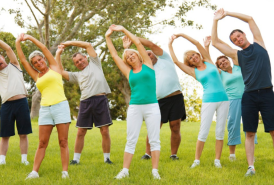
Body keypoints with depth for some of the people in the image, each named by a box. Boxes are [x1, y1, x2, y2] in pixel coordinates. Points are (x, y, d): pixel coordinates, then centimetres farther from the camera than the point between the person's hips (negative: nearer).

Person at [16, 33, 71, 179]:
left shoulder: (54, 68, 10)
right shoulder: (37, 76, 18)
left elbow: (44, 49, 8)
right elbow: (23, 60, 17)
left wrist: (30, 38, 14)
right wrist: (18, 42, 16)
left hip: (60, 106, -4)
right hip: (45, 109, 4)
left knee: (63, 142, -4)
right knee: (42, 143, 1)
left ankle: (65, 172, -5)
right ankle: (34, 171, 1)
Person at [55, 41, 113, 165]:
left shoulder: (94, 64, 19)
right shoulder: (77, 75, 24)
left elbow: (88, 45, 16)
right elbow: (61, 71, 17)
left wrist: (69, 43, 20)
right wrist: (58, 54, 19)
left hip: (100, 100, -3)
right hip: (85, 102, 3)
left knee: (105, 131, -4)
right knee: (80, 132, 2)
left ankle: (107, 158, 6)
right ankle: (76, 158, 10)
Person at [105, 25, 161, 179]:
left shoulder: (147, 65, 8)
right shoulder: (129, 72, 11)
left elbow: (138, 42, 5)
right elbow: (114, 55, 15)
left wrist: (123, 29, 10)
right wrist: (108, 37, 17)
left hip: (152, 107, -2)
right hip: (134, 108, 2)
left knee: (154, 140, -1)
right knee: (131, 141, 1)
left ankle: (155, 171, 1)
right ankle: (125, 171, 3)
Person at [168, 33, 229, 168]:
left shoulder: (208, 61, 9)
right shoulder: (193, 71, 7)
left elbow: (197, 43, 3)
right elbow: (176, 61, 2)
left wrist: (182, 34, 6)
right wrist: (170, 45, 9)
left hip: (223, 99, 1)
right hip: (209, 100, -1)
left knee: (220, 131, 0)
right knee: (203, 132, -6)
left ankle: (217, 160, 5)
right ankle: (197, 160, 3)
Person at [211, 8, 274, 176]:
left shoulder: (259, 44, 12)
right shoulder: (237, 55, 12)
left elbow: (250, 19, 12)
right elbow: (215, 42, 11)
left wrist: (228, 13, 15)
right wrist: (216, 20, 10)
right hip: (249, 96, 2)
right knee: (250, 133, 0)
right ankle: (251, 166, 2)